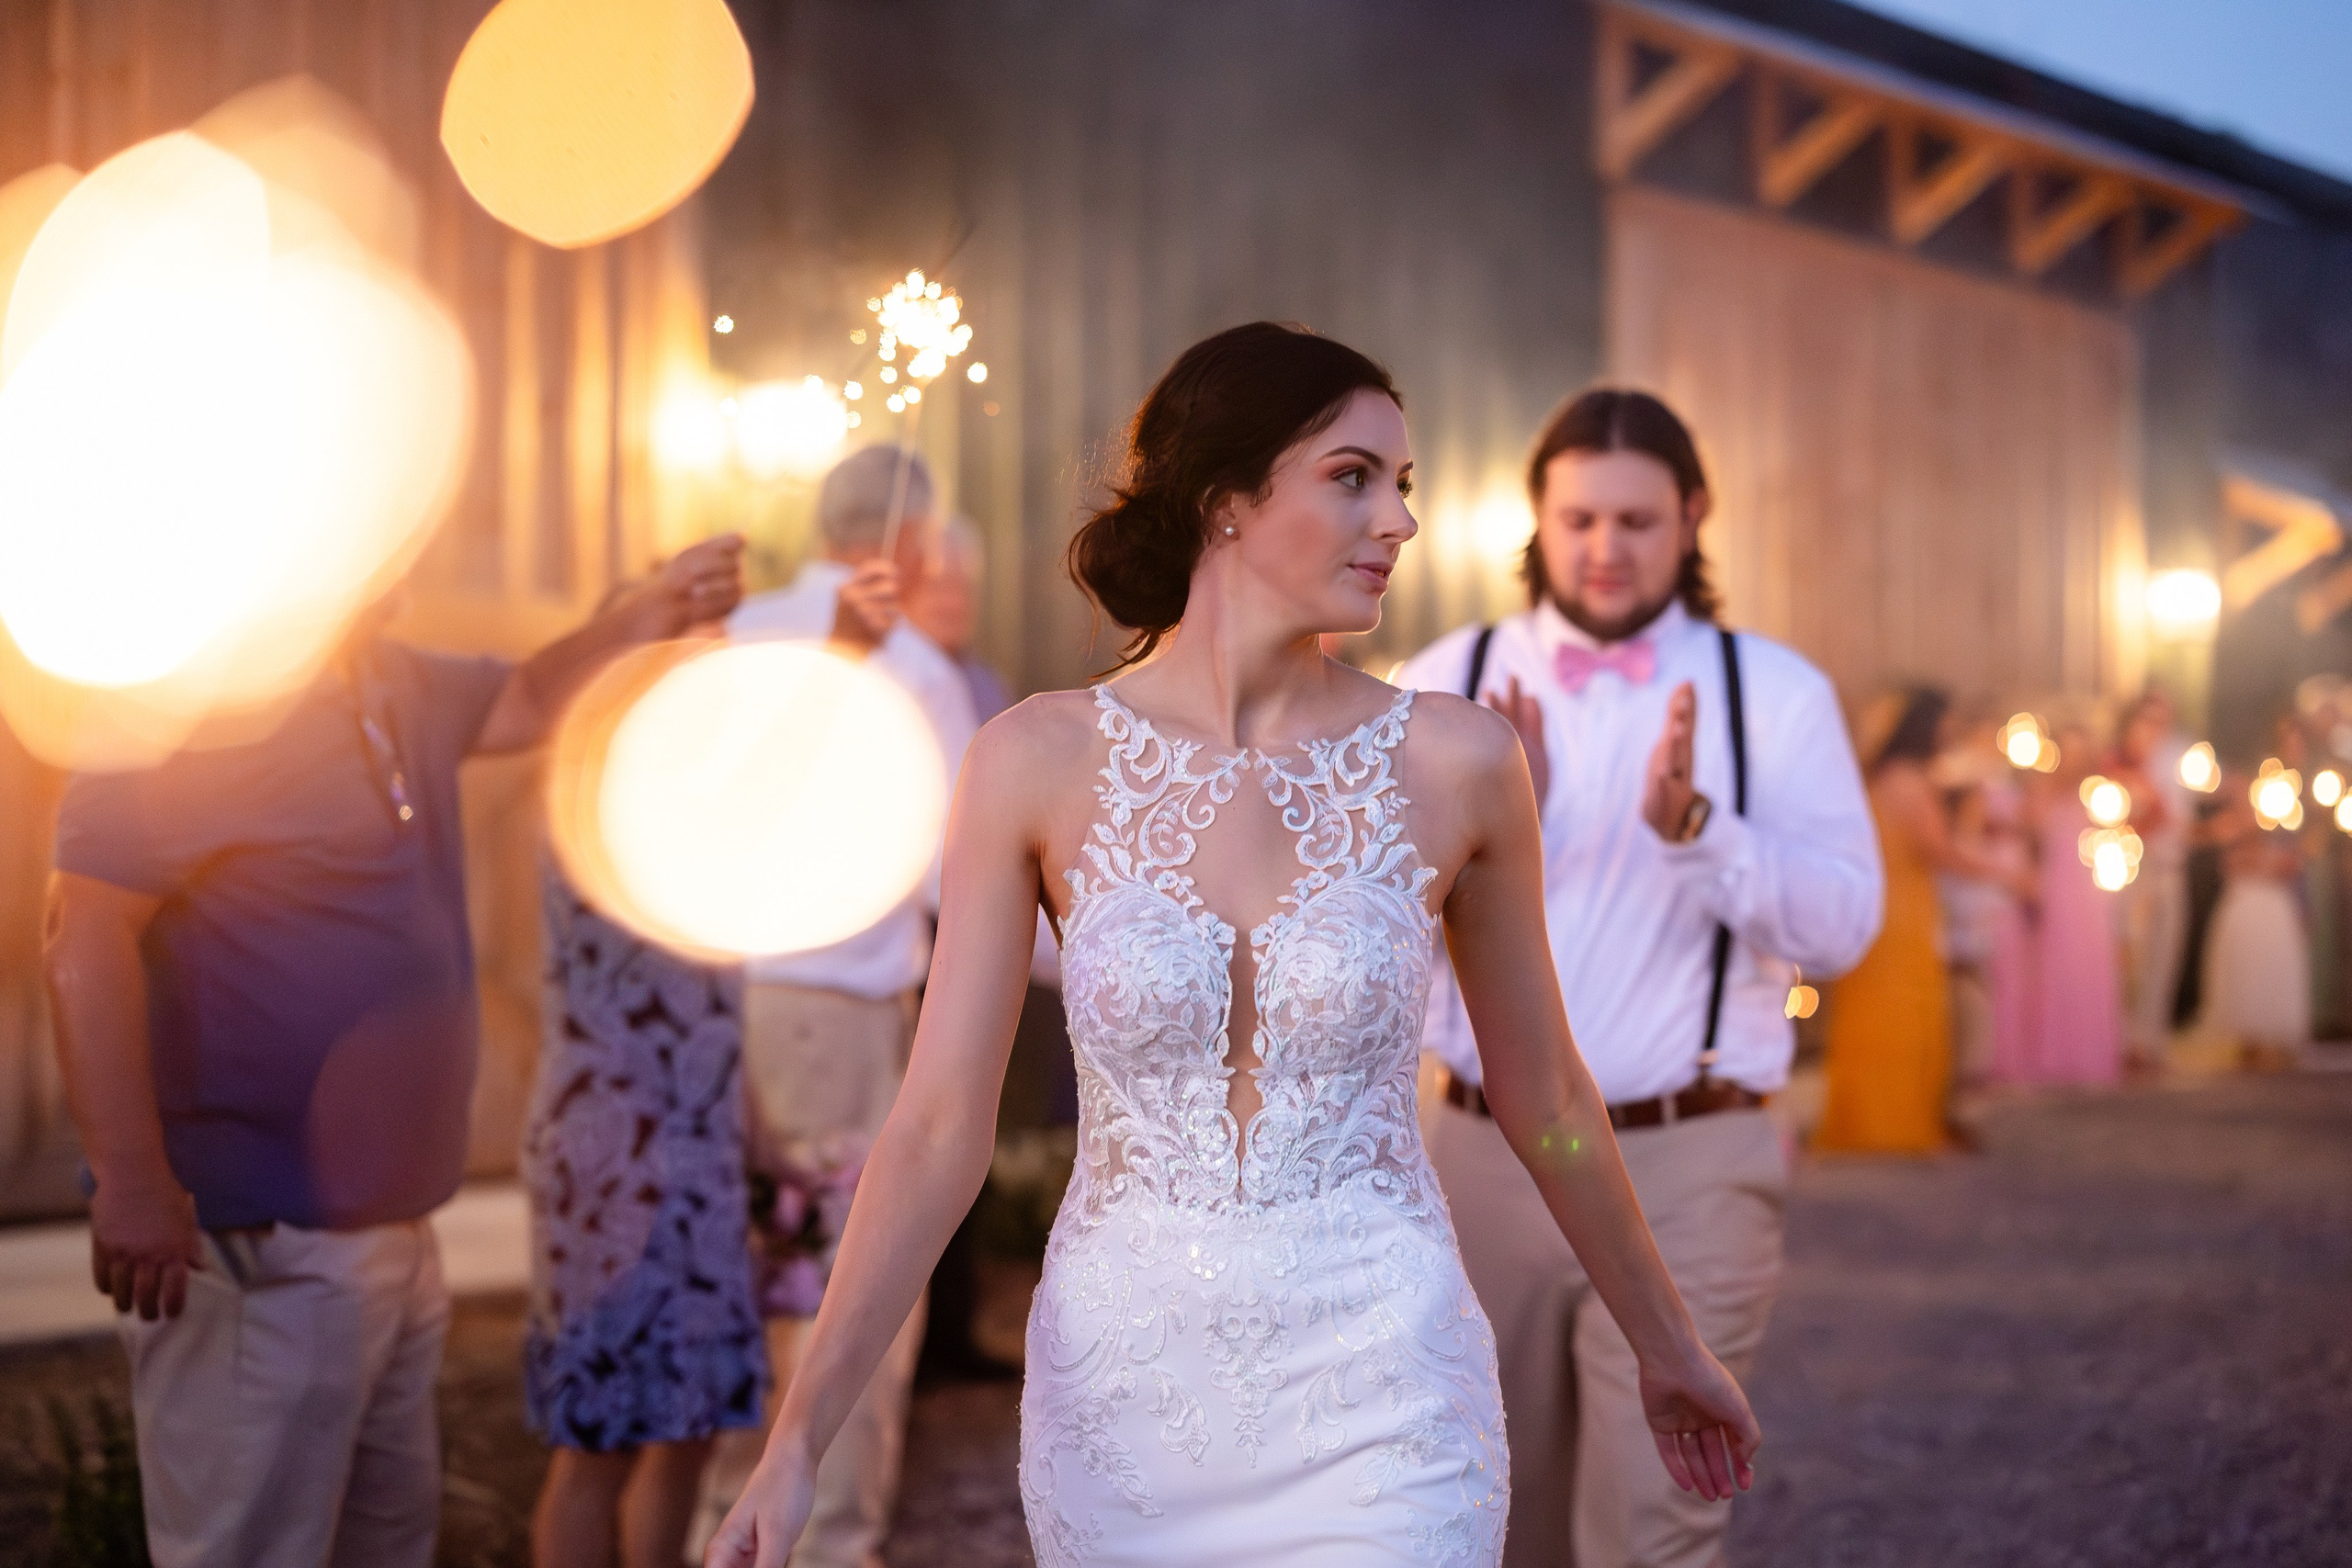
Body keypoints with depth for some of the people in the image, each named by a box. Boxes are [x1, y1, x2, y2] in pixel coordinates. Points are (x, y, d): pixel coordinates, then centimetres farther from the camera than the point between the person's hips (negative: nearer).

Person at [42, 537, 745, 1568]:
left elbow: (525, 702, 30)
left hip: (388, 1231, 10)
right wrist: (132, 1183, -32)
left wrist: (647, 616, 11)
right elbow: (86, 934, -26)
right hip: (259, 1248, -10)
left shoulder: (390, 686, 12)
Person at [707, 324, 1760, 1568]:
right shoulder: (1039, 763, -6)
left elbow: (1545, 1099, 8)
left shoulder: (1454, 763, -4)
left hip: (1375, 1400, 0)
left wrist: (1668, 1349, 18)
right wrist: (795, 1445, -11)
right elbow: (938, 1128, -6)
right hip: (1123, 1391, 1)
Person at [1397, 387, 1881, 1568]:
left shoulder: (1775, 693, 1)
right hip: (1480, 1157, 3)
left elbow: (1842, 927, -9)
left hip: (1683, 1173, -2)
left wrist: (1695, 827, -24)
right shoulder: (1449, 683, 4)